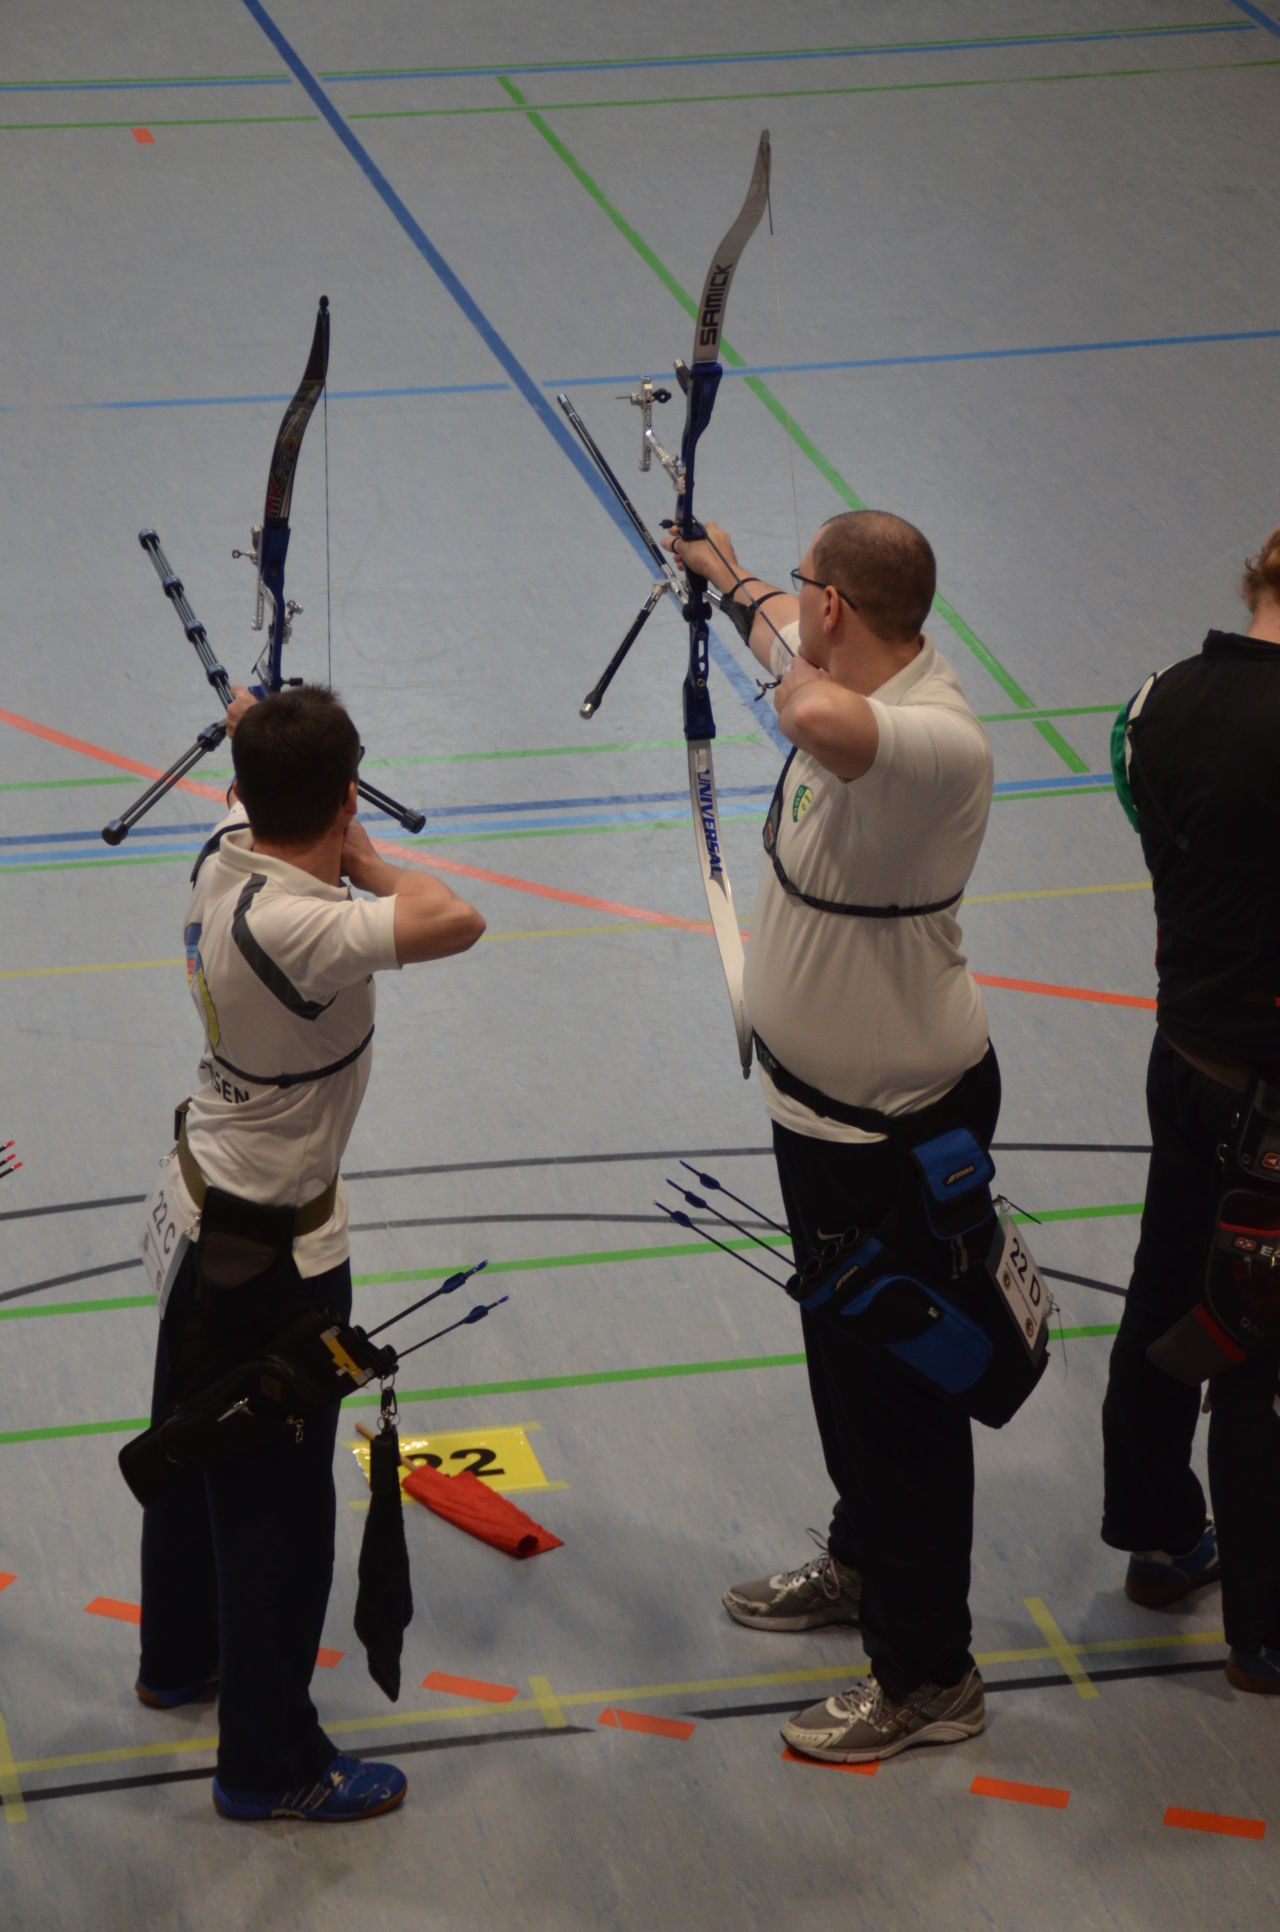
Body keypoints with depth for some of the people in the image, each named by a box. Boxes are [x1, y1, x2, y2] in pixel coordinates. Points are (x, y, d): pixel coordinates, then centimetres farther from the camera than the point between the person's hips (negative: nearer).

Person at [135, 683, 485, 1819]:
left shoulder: (228, 857, -7)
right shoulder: (291, 925, -34)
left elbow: (259, 793, 16)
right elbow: (455, 922, -43)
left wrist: (257, 730, 37)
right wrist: (371, 864, -23)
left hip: (203, 1205, 9)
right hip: (275, 1247, -9)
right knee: (277, 1499, 4)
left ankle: (179, 1658, 48)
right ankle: (269, 1761, 16)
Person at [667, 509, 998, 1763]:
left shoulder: (938, 740, -33)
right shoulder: (859, 675, -4)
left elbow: (820, 713, -56)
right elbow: (780, 631, 22)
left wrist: (793, 662, -32)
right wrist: (729, 576, 43)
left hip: (904, 1121, -10)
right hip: (821, 1094, 10)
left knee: (899, 1385, 2)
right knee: (842, 1351, 27)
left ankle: (928, 1676, 16)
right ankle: (863, 1564, 49)